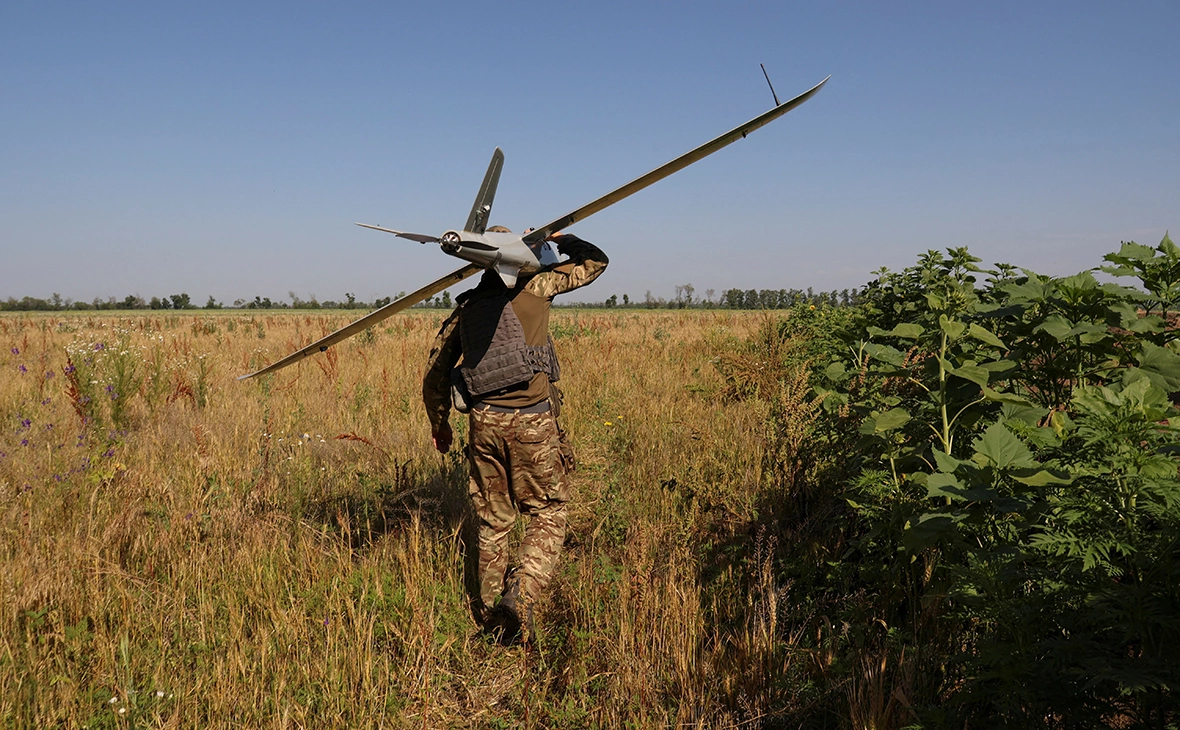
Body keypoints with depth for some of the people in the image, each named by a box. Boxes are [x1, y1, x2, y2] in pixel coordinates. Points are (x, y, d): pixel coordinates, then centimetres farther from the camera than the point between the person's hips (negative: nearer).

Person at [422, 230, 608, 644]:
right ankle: (520, 594, -9)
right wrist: (557, 238, 29)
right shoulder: (534, 288, 4)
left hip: (484, 421, 4)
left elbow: (435, 373, 19)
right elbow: (594, 261, 16)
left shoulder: (466, 307, 15)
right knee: (548, 514, 9)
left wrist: (438, 422, 32)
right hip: (532, 420, -4)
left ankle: (490, 614, 24)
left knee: (493, 521, 16)